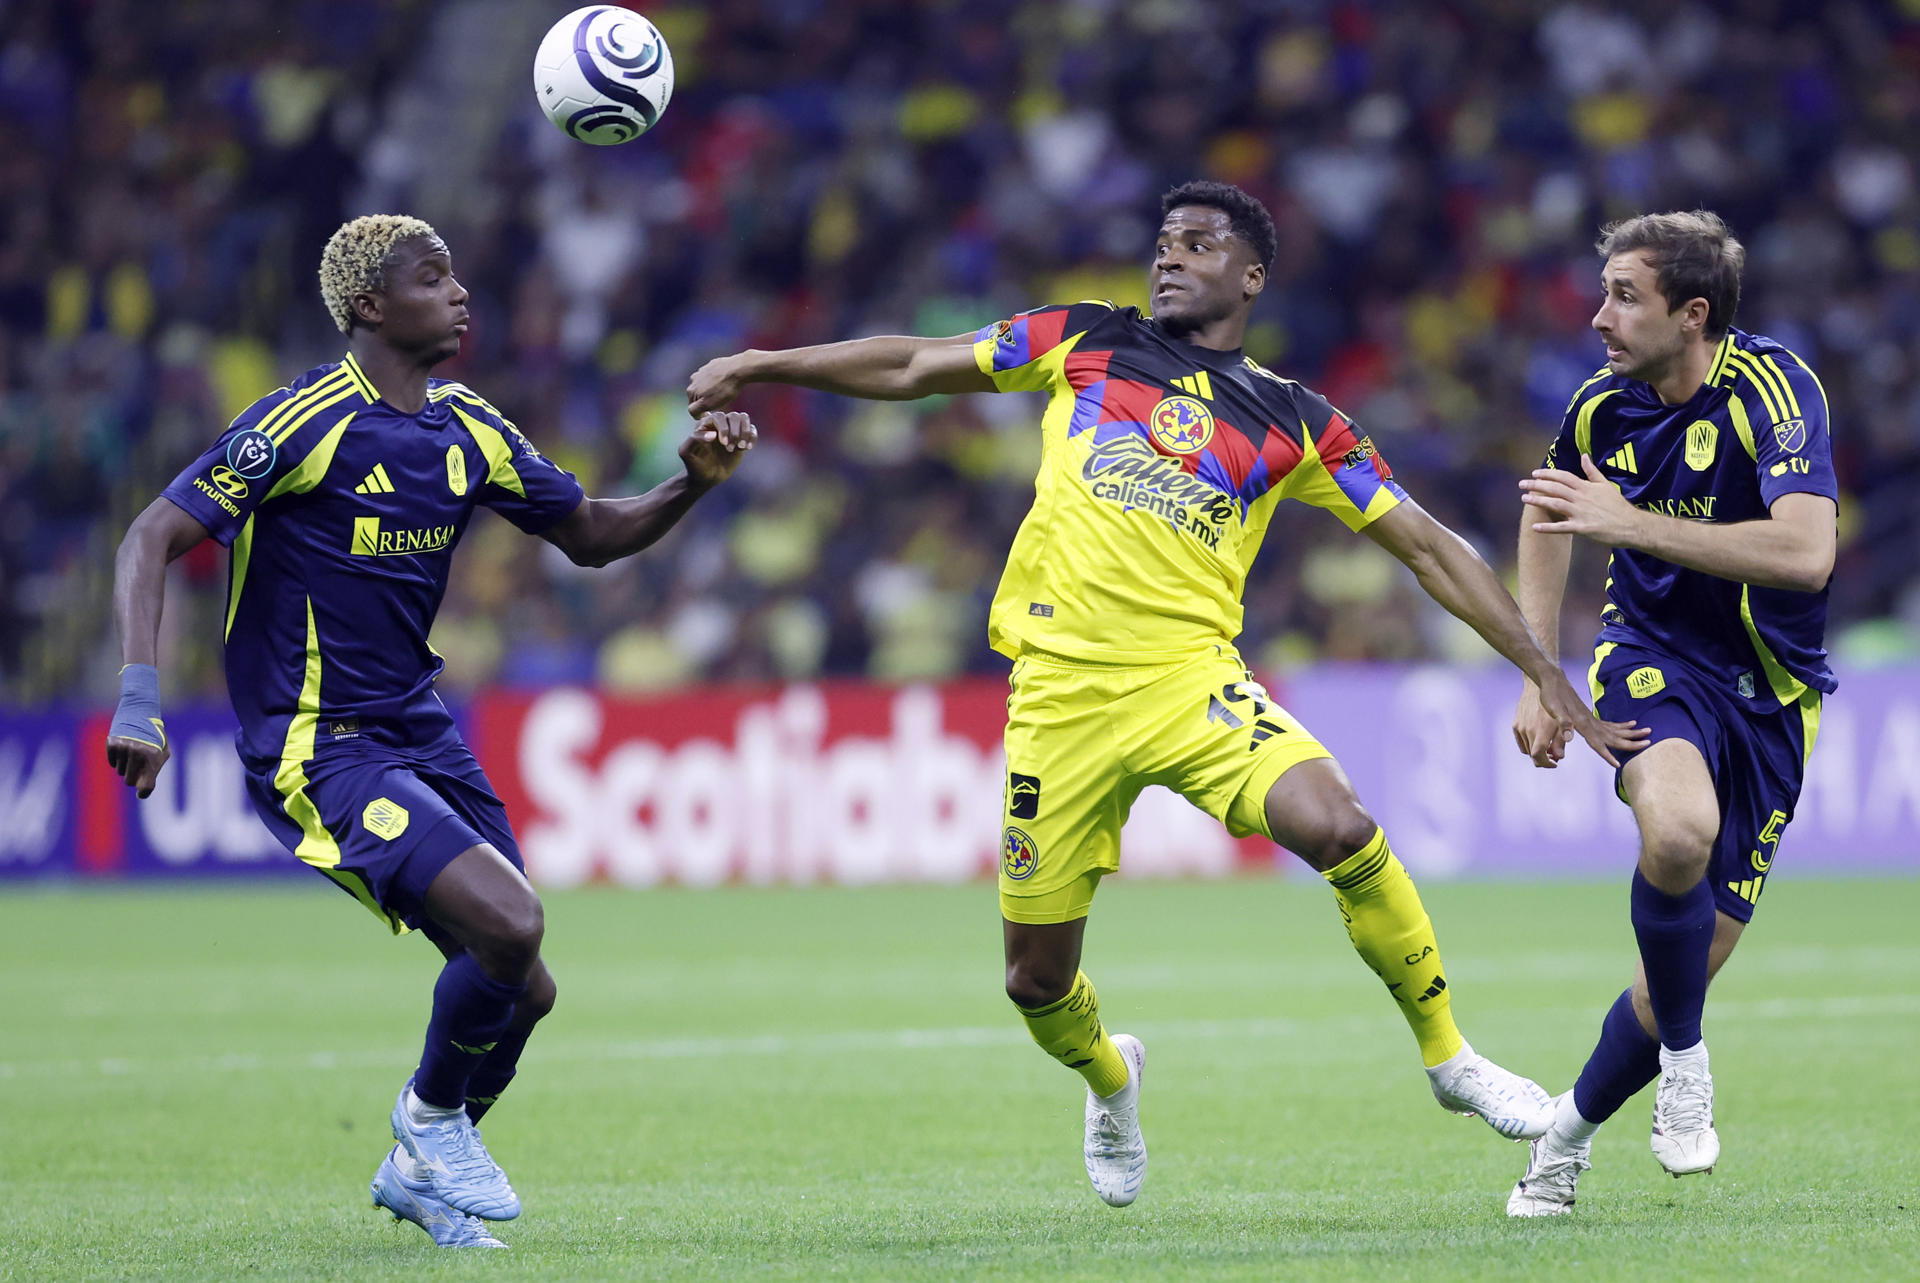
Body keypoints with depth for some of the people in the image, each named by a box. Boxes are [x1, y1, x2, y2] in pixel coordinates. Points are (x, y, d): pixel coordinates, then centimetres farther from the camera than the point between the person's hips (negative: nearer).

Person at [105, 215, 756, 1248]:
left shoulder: (466, 428, 7)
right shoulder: (304, 422, -15)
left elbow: (589, 535, 18)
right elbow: (154, 538, -17)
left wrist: (691, 484, -2)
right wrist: (139, 700, -29)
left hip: (421, 730, 8)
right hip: (314, 747, -8)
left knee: (522, 991, 6)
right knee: (508, 926, -23)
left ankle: (420, 1167, 31)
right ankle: (433, 1114, 4)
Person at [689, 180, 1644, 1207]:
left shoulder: (1295, 423, 10)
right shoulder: (1085, 342, 13)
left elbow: (1429, 548, 12)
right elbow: (912, 368, 19)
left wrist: (1545, 675, 8)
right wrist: (761, 365, 13)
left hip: (1191, 679, -1)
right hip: (1059, 691, 1)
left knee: (1338, 827, -28)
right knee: (1036, 981, 3)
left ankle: (1448, 1057, -10)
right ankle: (1109, 1081, 40)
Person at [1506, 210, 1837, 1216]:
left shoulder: (1771, 388, -19)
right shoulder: (1604, 405, -4)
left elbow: (1806, 553, -33)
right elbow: (1546, 516, 19)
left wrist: (1631, 523, -33)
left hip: (1768, 690, -1)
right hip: (1652, 655, 1)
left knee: (1695, 961, -1)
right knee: (1678, 827, -35)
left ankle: (1569, 1130, 25)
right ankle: (1685, 1063, -13)